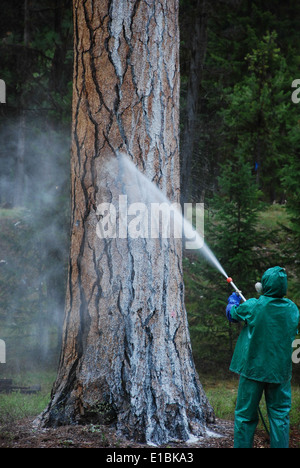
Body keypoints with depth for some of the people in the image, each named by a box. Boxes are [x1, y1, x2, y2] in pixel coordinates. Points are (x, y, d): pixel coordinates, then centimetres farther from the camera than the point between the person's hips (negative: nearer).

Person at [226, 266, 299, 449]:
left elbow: (232, 313, 5)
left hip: (253, 368, -2)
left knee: (246, 415, 8)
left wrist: (233, 301, 28)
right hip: (280, 370, 2)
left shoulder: (253, 307, -14)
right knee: (280, 416, 8)